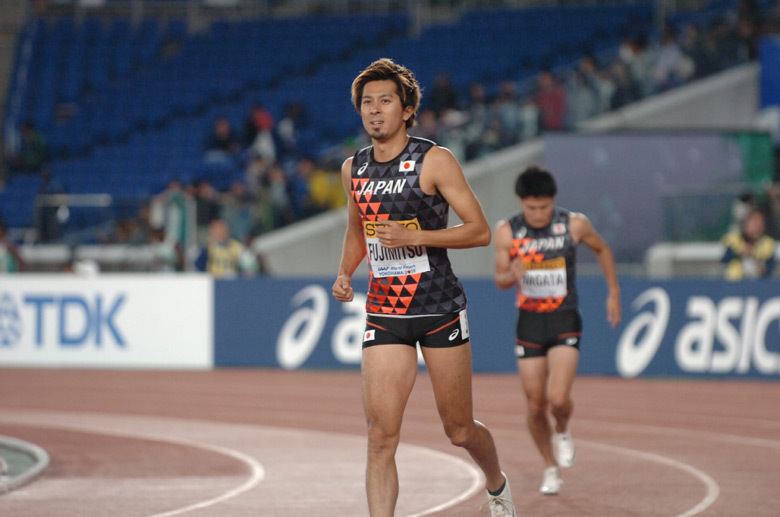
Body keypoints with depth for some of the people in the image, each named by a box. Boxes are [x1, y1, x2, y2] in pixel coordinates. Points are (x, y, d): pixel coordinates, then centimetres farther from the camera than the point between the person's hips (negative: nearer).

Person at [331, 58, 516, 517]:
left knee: (460, 431, 9)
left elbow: (480, 231, -11)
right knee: (381, 435, -11)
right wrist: (345, 273, 7)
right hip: (383, 314, 3)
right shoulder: (354, 169, 8)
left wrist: (412, 237, -21)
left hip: (440, 309, -3)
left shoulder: (435, 161, -8)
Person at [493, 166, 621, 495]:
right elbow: (500, 280, -2)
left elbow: (602, 249, 11)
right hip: (529, 322, 2)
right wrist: (512, 275, -26)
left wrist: (614, 293, 11)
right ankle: (551, 468, 24)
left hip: (565, 322, -2)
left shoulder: (574, 225, -8)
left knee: (558, 399, -18)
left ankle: (563, 433, 17)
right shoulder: (506, 232, -6)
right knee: (535, 406, 4)